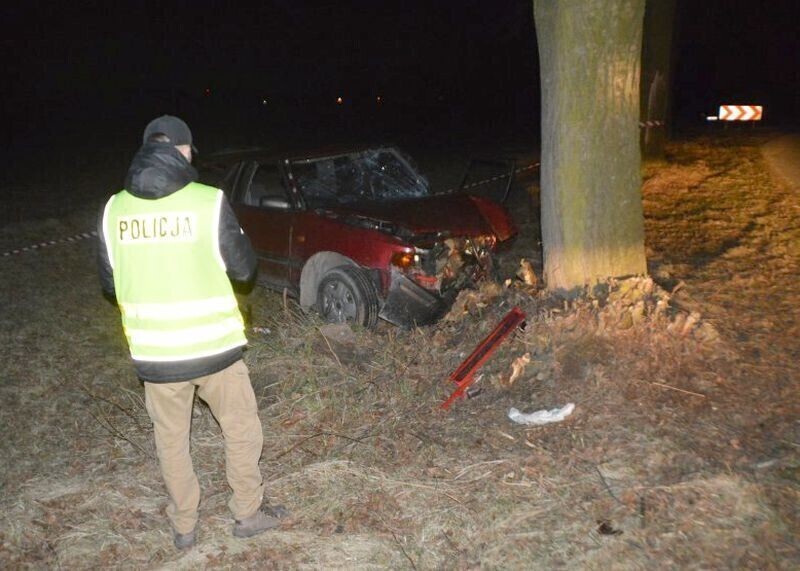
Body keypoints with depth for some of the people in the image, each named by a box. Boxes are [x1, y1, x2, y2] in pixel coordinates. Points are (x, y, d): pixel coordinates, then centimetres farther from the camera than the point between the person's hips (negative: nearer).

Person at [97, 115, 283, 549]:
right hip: (214, 346, -3)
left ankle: (184, 526, 35)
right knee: (241, 430, 19)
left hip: (153, 353, 3)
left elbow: (109, 282, 7)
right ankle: (248, 514, 32)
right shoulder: (209, 202, -13)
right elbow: (244, 268, -5)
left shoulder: (113, 210, -3)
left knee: (171, 440, 21)